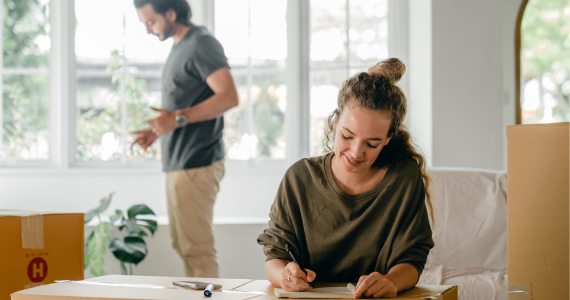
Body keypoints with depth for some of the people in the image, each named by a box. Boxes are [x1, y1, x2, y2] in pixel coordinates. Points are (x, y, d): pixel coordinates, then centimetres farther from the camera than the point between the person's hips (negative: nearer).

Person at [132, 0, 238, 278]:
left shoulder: (201, 44, -12)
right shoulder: (180, 46, 17)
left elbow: (228, 96, -22)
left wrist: (178, 118, -26)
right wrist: (156, 131, 14)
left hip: (196, 163, -10)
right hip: (178, 162, 10)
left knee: (196, 247, -9)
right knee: (182, 244, 14)